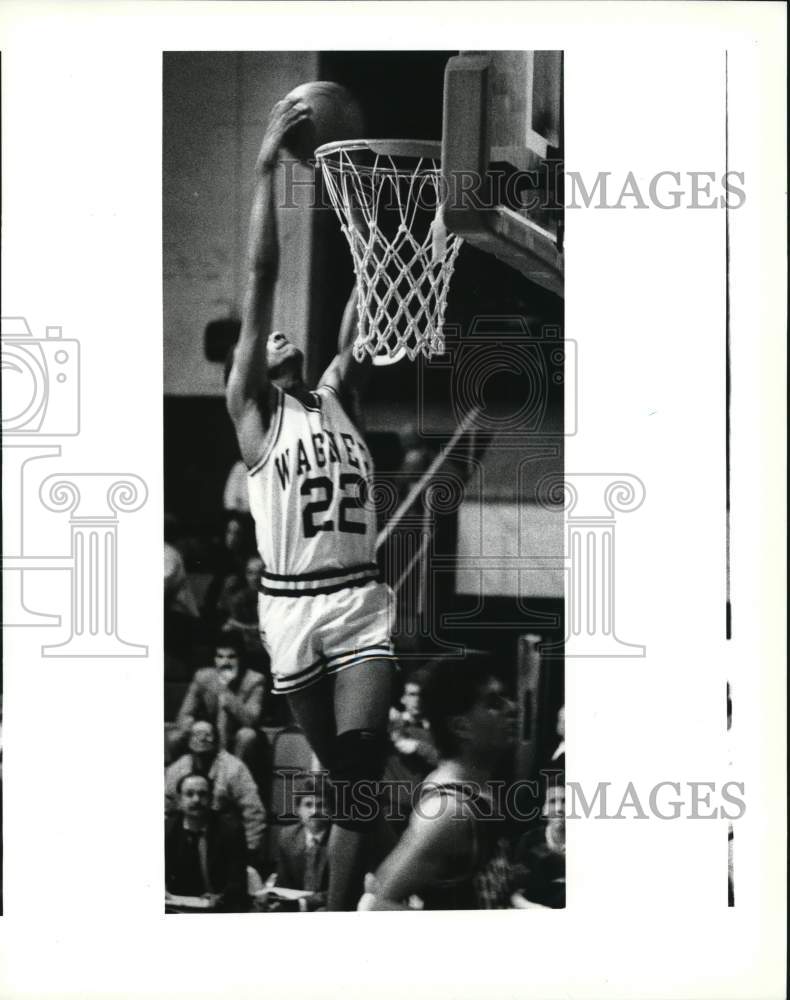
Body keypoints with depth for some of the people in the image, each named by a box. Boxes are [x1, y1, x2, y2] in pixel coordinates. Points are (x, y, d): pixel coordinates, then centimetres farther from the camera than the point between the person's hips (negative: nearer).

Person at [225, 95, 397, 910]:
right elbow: (261, 280, -1)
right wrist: (266, 167, -5)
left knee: (362, 761, -16)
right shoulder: (252, 411, 4)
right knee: (344, 772, 6)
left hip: (363, 600, 2)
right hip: (293, 605, -2)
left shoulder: (335, 397, 17)